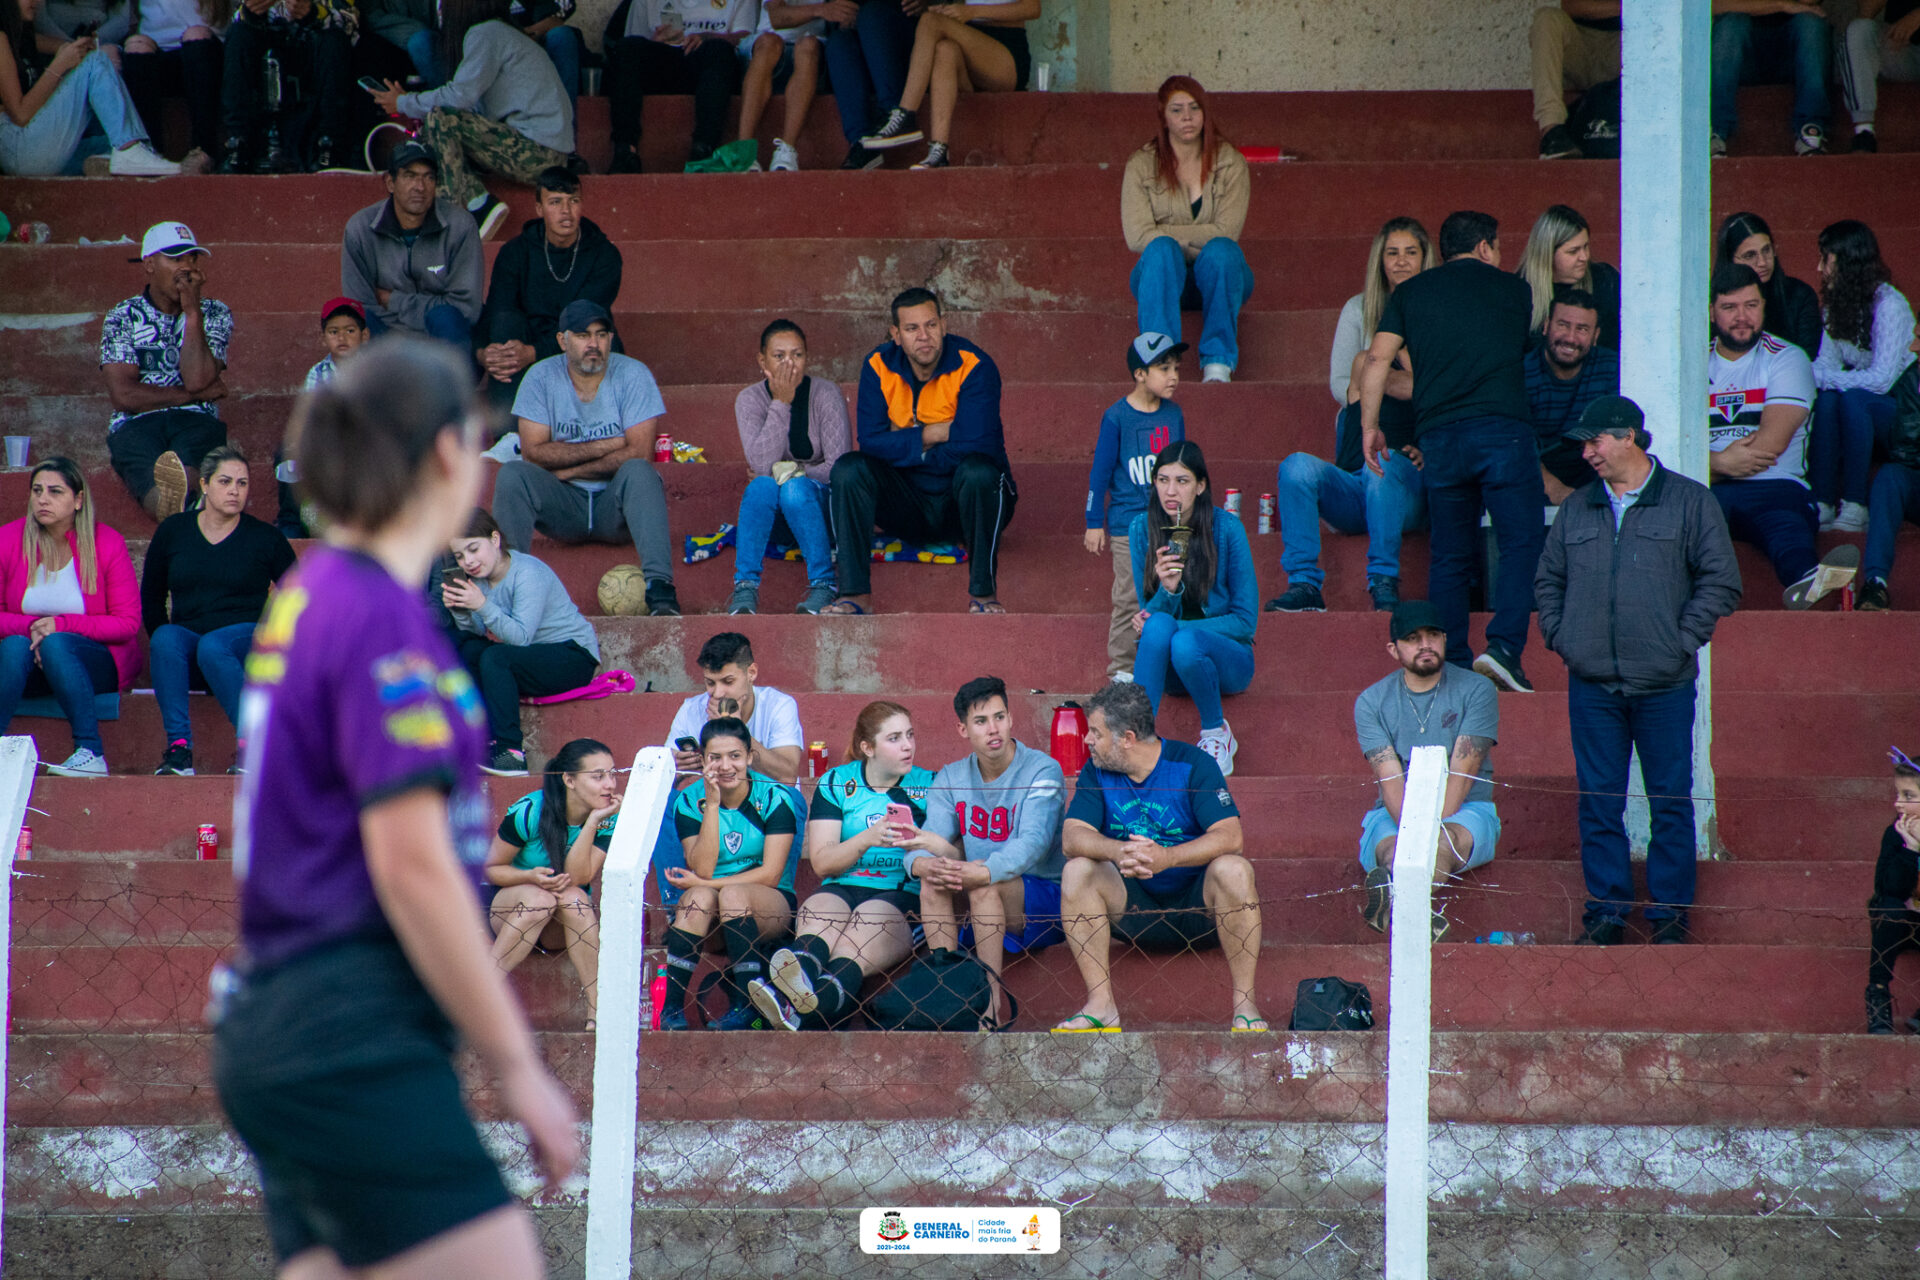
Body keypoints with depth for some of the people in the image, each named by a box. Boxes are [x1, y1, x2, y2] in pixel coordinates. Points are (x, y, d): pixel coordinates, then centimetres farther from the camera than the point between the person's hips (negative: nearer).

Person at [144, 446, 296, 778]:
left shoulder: (265, 537, 7)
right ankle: (178, 748, -41)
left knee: (212, 645, -37)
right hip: (188, 646, 2)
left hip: (248, 637, -2)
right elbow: (150, 599, 19)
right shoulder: (173, 531, 12)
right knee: (166, 638, -33)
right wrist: (161, 637, 5)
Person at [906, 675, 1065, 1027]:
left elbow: (1033, 843, -26)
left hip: (1046, 905, -4)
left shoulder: (1042, 771, -10)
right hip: (977, 915, 4)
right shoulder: (951, 779, 6)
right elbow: (918, 851, -6)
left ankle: (990, 1005, -32)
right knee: (935, 867, -23)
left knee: (986, 884, -34)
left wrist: (982, 873, -44)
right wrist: (922, 863, -33)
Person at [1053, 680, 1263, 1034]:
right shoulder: (1097, 771, 1)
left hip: (1198, 904, -3)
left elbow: (1230, 837, -23)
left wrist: (1166, 857, -39)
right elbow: (1073, 836, -12)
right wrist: (1118, 852, -35)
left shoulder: (1193, 765, -11)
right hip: (1135, 907, 3)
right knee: (1077, 871, -22)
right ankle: (1100, 1005, -24)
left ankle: (1245, 1005, -28)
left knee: (1232, 869, -33)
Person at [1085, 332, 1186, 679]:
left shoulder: (1174, 415, 6)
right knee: (1130, 597, -2)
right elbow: (1100, 472, -4)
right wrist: (1094, 523, -4)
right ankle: (1122, 667, 7)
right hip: (1128, 525, -4)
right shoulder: (1117, 418, -8)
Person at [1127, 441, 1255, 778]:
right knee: (1159, 626, -31)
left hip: (1227, 656, -2)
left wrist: (1177, 629, -18)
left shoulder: (1226, 528, -11)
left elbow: (1245, 621, -8)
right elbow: (1150, 615, -2)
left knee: (1185, 642, -35)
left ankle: (1216, 733, -10)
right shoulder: (1143, 529, -4)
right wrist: (1167, 590, -25)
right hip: (1170, 670, 2)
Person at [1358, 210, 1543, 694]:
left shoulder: (1410, 294, 15)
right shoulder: (1513, 289, 14)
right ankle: (1504, 645, -20)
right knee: (1522, 542, -3)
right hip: (1504, 427, -3)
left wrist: (1369, 426, 12)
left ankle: (1451, 661, 4)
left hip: (1439, 435, 3)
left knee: (1449, 555, 10)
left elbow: (1376, 360, 5)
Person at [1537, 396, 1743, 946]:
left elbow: (1721, 582, 0)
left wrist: (1681, 640, -7)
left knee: (1671, 802, 0)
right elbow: (1549, 580, 20)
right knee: (1599, 802, 3)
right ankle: (1606, 913, 9)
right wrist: (1560, 637, 5)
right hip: (1592, 682, 3)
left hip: (1664, 683, -3)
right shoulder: (1576, 510, 13)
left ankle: (1669, 915, 6)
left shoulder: (1689, 503, 2)